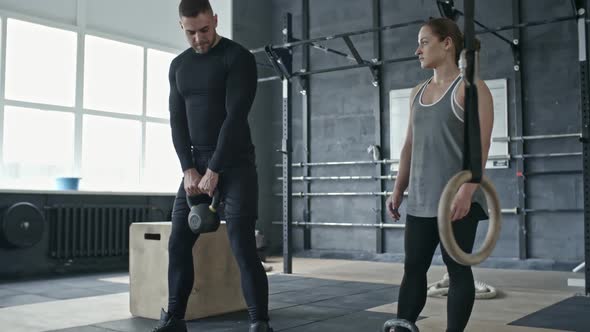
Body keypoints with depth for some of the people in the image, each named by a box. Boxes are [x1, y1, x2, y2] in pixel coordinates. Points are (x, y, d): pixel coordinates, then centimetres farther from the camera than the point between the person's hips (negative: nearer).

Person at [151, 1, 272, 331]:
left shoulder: (237, 57, -10)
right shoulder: (179, 65, 11)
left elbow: (235, 116, -17)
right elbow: (177, 119, 7)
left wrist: (214, 171, -18)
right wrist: (189, 168, -5)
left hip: (235, 164, -6)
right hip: (196, 164, 6)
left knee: (243, 245, -9)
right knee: (179, 242, 6)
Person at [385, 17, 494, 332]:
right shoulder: (417, 93, 16)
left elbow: (480, 143, -13)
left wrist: (466, 190, -23)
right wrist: (398, 190, 13)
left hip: (456, 198, -6)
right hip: (420, 200, 6)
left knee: (457, 269, 1)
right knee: (413, 267, 6)